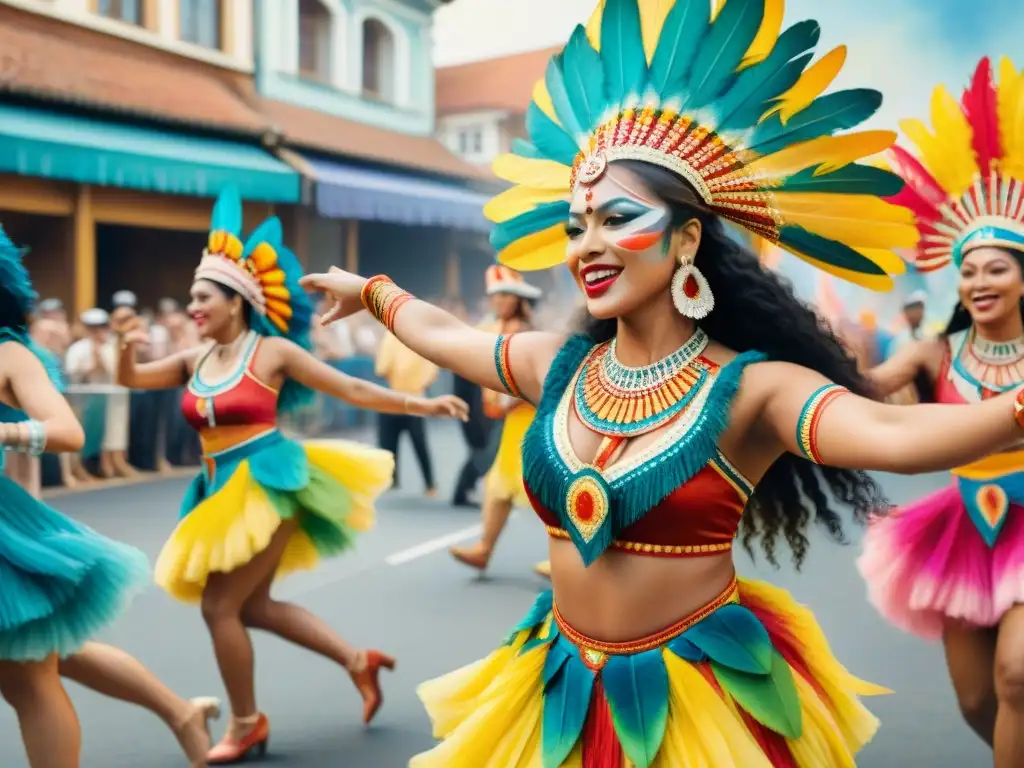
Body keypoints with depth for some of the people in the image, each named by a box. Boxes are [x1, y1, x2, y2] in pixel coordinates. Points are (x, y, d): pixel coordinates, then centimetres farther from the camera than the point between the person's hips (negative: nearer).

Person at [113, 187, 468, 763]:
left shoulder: (273, 351, -8)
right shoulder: (195, 361, 10)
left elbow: (351, 389, -6)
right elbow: (131, 380, 16)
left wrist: (422, 406, -9)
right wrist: (126, 347, -7)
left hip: (266, 484, -8)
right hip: (224, 489, 8)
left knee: (220, 605, -6)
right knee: (251, 606, 13)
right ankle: (358, 661, 25)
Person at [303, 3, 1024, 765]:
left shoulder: (749, 387, -18)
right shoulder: (557, 365, -2)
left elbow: (891, 433, -36)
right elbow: (438, 332, 16)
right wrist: (372, 291, 32)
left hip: (699, 700, -5)